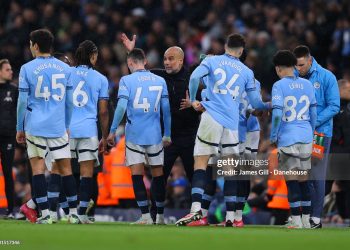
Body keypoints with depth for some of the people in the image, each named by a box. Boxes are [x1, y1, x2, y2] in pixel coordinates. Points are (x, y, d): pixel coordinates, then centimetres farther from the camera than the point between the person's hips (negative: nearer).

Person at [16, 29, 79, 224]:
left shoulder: (27, 69, -2)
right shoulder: (65, 68, 7)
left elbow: (22, 101, -2)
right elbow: (70, 102, 10)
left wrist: (20, 128, 7)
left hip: (35, 127, -2)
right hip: (58, 127, 2)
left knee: (38, 168, 1)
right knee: (66, 168, 6)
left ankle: (45, 214, -4)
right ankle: (74, 213, 5)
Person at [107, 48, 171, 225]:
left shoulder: (126, 80, -4)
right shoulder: (160, 81, 6)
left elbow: (121, 107, -13)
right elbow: (166, 109, 7)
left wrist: (112, 131, -6)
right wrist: (167, 135, 14)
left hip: (134, 135, -3)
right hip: (155, 135, 3)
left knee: (137, 175, -1)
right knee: (158, 174, 12)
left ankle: (145, 216, -9)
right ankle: (160, 216, 19)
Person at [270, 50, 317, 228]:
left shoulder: (279, 86, -7)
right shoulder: (307, 85, 8)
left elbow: (277, 113, -15)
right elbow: (313, 113, 11)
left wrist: (273, 136, -5)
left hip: (287, 138, -5)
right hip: (306, 137, 5)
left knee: (291, 180, 0)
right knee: (303, 179, 13)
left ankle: (296, 220, -2)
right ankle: (306, 219, 14)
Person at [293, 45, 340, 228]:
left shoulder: (326, 77, -5)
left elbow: (334, 106, -8)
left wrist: (313, 122, -17)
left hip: (320, 133, -3)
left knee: (316, 177, -3)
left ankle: (316, 218, 0)